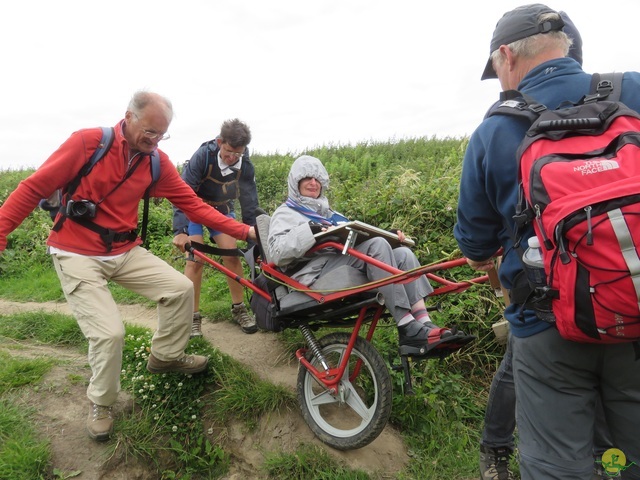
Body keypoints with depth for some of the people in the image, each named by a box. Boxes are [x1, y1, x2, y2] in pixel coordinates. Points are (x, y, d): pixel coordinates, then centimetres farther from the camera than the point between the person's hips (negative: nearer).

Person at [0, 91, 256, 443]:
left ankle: (166, 356, 22)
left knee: (181, 288, -4)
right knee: (110, 332, -15)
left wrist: (244, 231, -11)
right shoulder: (88, 142, -14)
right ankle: (100, 404, 14)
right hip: (77, 255, -5)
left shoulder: (157, 162, -2)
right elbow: (34, 188, -10)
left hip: (125, 252, 5)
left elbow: (193, 205, -4)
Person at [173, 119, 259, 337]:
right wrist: (180, 231, -41)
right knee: (195, 260, -13)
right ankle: (193, 316, -2)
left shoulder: (245, 165, -22)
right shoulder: (203, 155, -31)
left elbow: (250, 202, -14)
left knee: (232, 255, -10)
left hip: (222, 209, 3)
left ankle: (238, 309, 6)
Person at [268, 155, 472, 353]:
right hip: (316, 273, -7)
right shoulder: (285, 213, 12)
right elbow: (276, 252, -8)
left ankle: (425, 324, -28)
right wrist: (308, 231, -22)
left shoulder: (328, 213, 33)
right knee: (377, 245, -28)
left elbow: (353, 238, 23)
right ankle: (408, 330, -33)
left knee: (403, 253, -13)